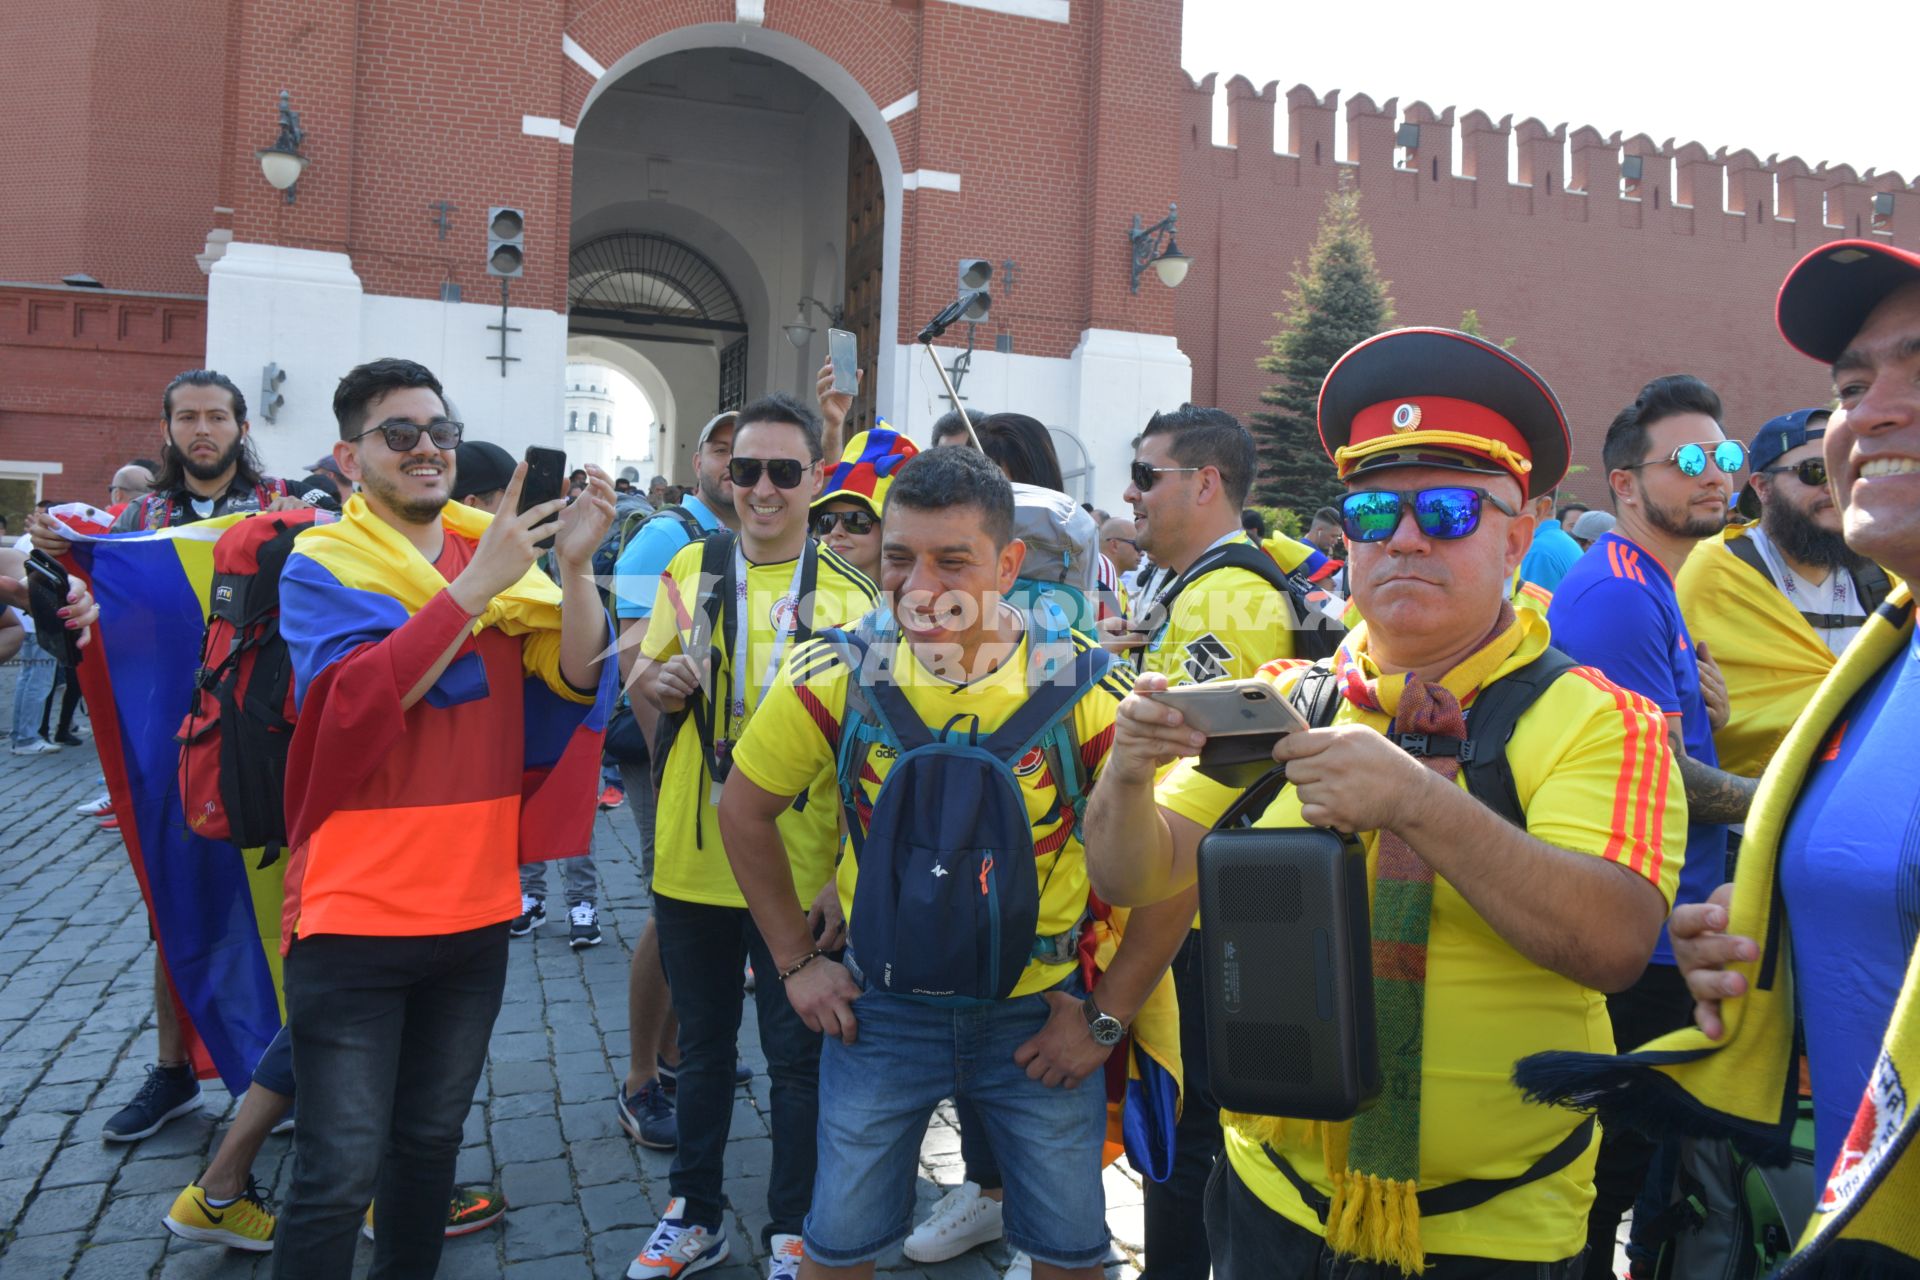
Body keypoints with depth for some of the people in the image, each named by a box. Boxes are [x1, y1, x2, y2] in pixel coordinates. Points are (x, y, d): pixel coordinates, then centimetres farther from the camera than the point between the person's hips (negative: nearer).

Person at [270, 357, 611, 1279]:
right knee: (340, 1174, 0)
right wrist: (476, 582, -25)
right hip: (356, 911, -4)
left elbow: (575, 678, -6)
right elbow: (359, 698, -22)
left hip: (475, 906, 4)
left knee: (431, 1141, 19)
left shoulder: (500, 550, 6)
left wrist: (574, 565, -21)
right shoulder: (320, 567, -5)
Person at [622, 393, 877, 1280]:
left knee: (798, 1057, 9)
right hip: (693, 858, 3)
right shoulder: (691, 568, 3)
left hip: (797, 866, -2)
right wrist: (653, 678, -10)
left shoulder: (845, 594, -4)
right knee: (703, 1048, 19)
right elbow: (642, 677, 12)